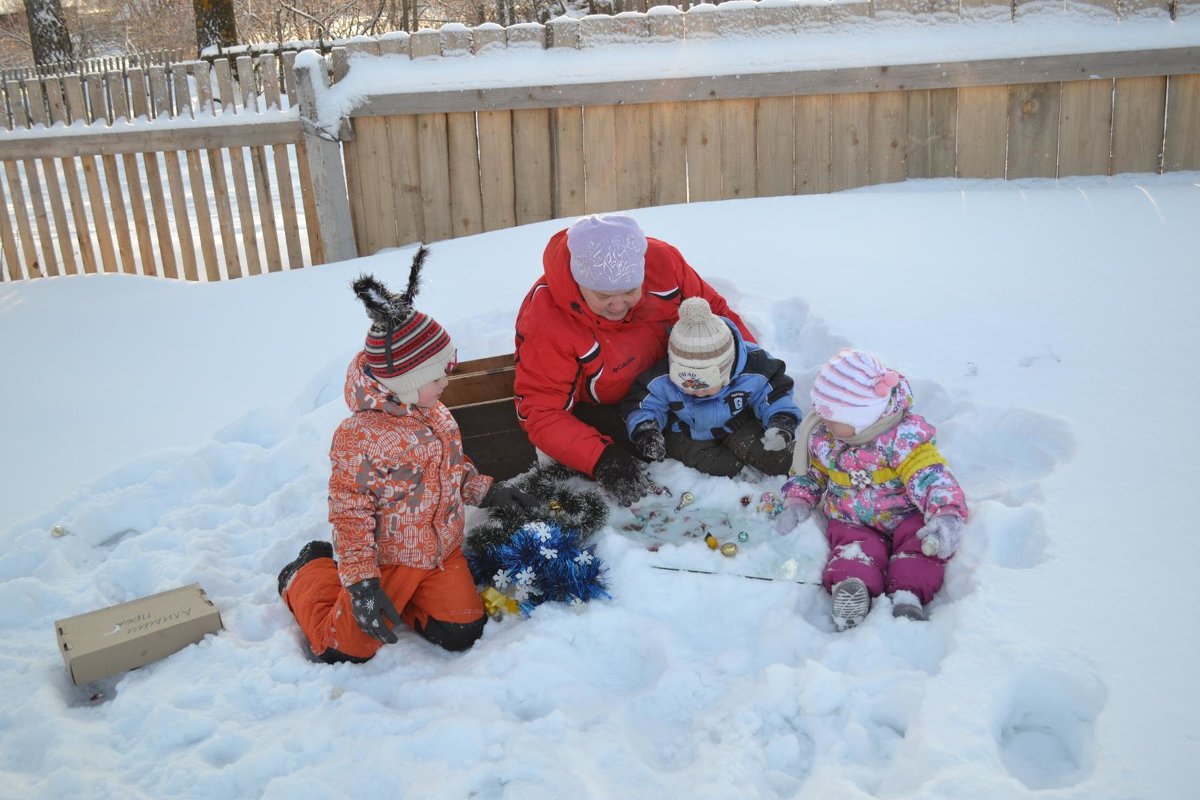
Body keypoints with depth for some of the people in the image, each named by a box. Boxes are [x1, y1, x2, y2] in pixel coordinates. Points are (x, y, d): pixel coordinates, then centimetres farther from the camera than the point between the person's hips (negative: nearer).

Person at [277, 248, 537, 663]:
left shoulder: (436, 416, -1)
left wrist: (488, 491, 6)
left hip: (442, 552, 6)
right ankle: (309, 574, 25)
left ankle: (405, 599, 25)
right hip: (385, 561, -6)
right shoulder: (359, 437, -26)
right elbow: (349, 514, -22)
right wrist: (361, 583, -22)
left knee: (462, 633, -2)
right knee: (346, 648, -2)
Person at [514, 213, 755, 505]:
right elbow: (541, 410, -27)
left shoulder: (663, 261, -21)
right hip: (600, 408, -4)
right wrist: (601, 459, -41)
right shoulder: (545, 323, -30)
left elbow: (712, 312, -5)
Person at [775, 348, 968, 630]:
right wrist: (797, 502, -1)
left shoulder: (904, 437, -17)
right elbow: (809, 473, 17)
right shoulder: (821, 438, 0)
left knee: (923, 542, -32)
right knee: (854, 549, -30)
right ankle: (851, 586, -55)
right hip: (852, 523, 2)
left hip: (906, 517, -2)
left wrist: (947, 516, -42)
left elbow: (930, 476, -26)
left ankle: (908, 595, -43)